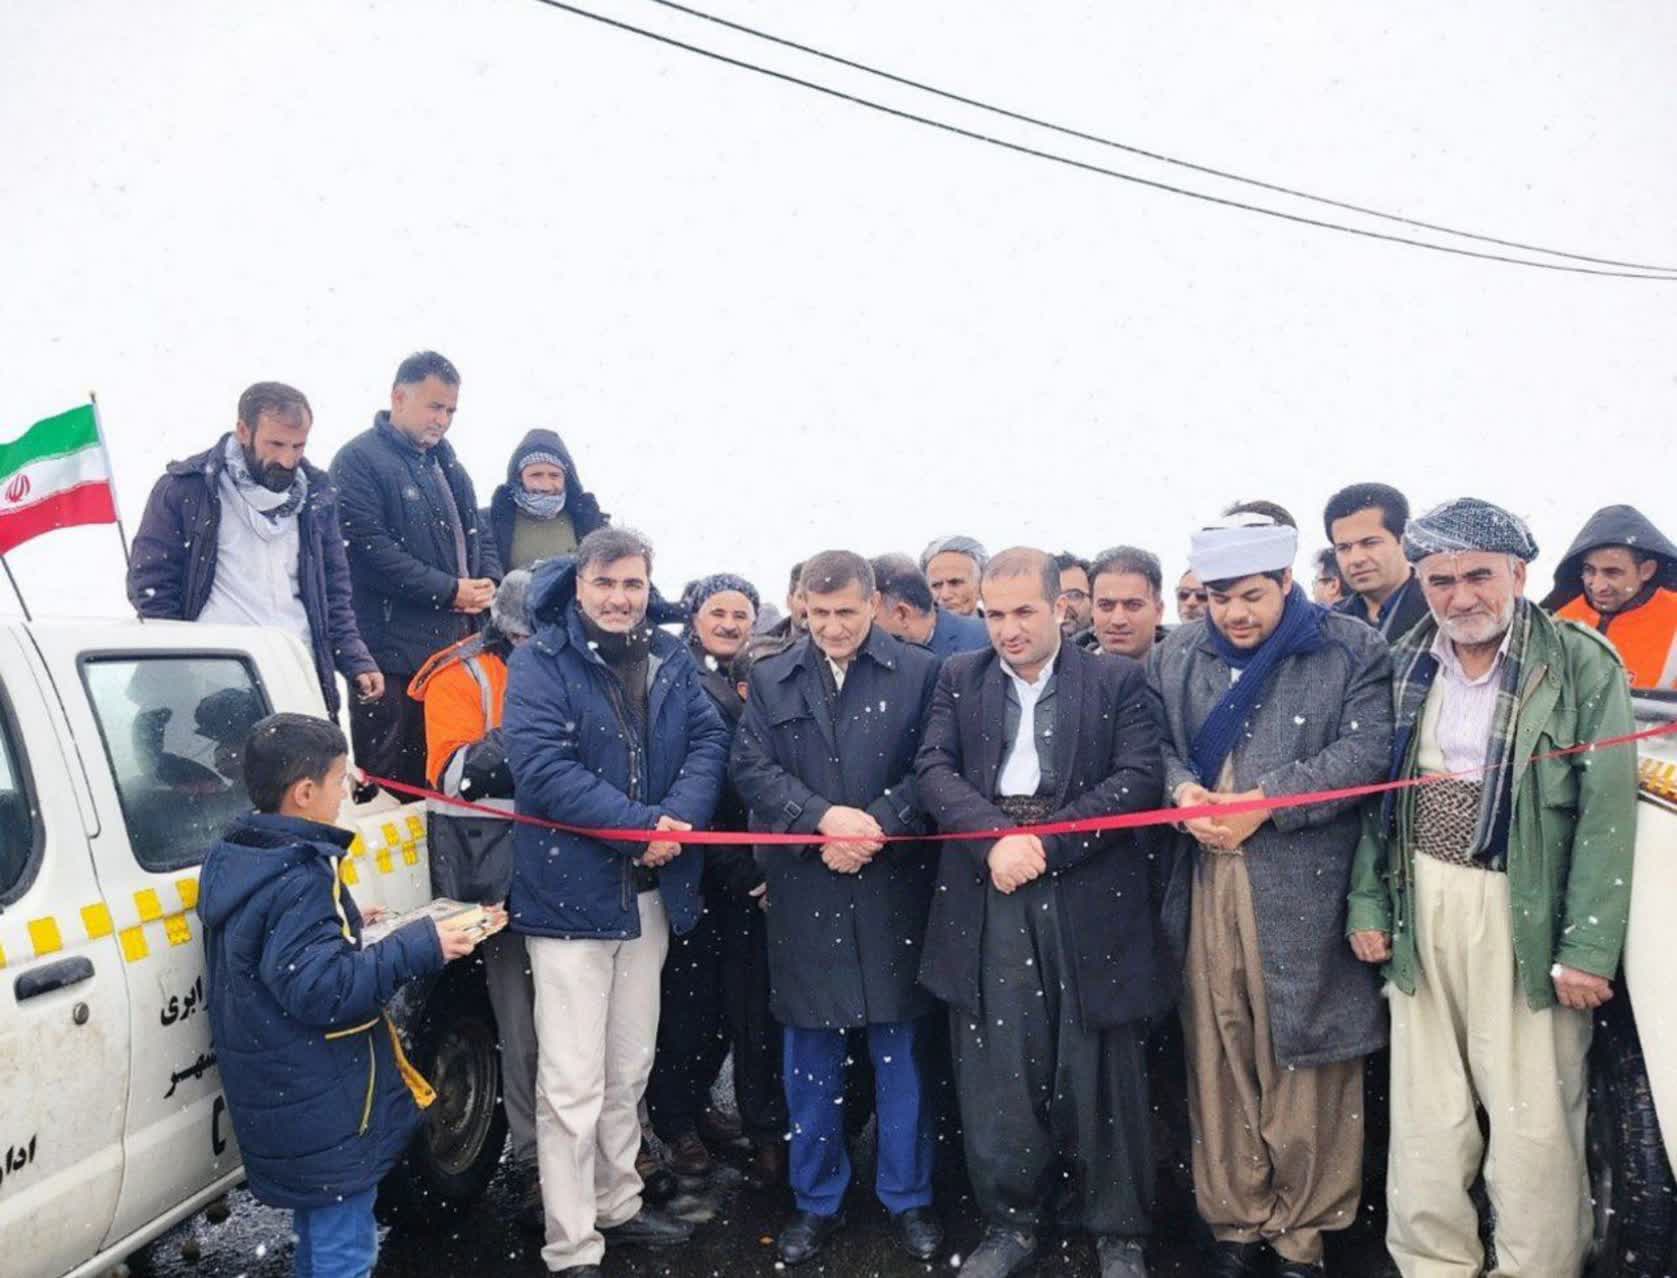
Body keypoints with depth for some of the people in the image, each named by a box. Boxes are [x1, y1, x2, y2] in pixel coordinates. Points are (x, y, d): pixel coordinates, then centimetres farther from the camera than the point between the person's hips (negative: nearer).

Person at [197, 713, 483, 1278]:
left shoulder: (237, 860, 7)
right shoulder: (297, 883, -24)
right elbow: (323, 990, -30)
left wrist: (340, 925, 16)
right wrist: (418, 947, -26)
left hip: (293, 1107, 10)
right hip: (325, 1116, -10)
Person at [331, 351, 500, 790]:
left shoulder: (446, 462, 19)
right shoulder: (359, 460, -5)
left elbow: (476, 532, 24)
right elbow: (370, 547, -15)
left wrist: (488, 582, 2)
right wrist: (448, 590, -15)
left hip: (455, 644, 7)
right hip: (392, 652, -7)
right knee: (386, 781, -2)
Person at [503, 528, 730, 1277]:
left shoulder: (671, 659, 7)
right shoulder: (540, 664, -9)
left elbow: (709, 741, 0)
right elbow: (541, 766, -21)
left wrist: (680, 819, -19)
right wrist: (641, 825, -23)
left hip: (652, 890, 6)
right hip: (571, 891, -5)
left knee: (629, 1070, 20)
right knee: (573, 1084, -1)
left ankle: (618, 1205, 37)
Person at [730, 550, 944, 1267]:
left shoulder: (919, 673, 1)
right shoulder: (772, 679, 7)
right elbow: (751, 768, -1)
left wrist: (876, 828, -17)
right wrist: (823, 818, -15)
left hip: (892, 888, -2)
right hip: (804, 892, 2)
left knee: (899, 1047, 9)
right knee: (810, 1054, 11)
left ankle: (908, 1197, 26)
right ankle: (817, 1200, 27)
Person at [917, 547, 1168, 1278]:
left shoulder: (1118, 680, 4)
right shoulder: (959, 678, 11)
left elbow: (1138, 779, -7)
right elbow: (933, 768, 0)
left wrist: (1046, 843, -15)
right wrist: (995, 838, -16)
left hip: (1089, 898, -2)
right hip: (987, 899, 2)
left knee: (1101, 1072, 7)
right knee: (995, 1072, 8)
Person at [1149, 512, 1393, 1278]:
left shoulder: (1352, 651, 0)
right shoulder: (1176, 655, 13)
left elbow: (1367, 750, -10)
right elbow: (1152, 741, 12)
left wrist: (1266, 801, -16)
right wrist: (1181, 788, -10)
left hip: (1304, 890, -3)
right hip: (1206, 884, 4)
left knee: (1304, 1062, 4)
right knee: (1217, 1057, 9)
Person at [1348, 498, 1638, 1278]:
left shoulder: (1583, 665, -7)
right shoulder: (1403, 665, 6)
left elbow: (1607, 811, -10)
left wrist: (1587, 947, -14)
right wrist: (1368, 902, 4)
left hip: (1524, 912, -4)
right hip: (1420, 905, 4)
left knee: (1533, 1119, 3)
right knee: (1424, 1111, 11)